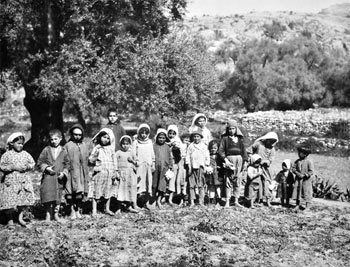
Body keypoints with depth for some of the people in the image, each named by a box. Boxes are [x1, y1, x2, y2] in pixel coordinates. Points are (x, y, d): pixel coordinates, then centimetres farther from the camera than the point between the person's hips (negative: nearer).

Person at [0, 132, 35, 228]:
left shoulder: (25, 154, 6)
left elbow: (32, 163, 10)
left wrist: (27, 166, -10)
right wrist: (13, 167, -17)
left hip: (24, 181, 3)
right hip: (10, 182, -3)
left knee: (24, 201, 4)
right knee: (9, 202, -2)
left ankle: (20, 217, 24)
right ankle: (10, 220, 15)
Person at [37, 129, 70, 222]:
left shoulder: (64, 151, 5)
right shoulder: (46, 150, 1)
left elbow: (67, 164, 8)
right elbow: (39, 162, 4)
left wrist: (64, 173, -7)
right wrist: (46, 168, -12)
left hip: (59, 178, 2)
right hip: (48, 177, -2)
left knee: (58, 196, 10)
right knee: (48, 197, -6)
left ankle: (56, 215, 23)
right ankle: (48, 214, 8)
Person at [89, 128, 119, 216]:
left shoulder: (111, 148, 8)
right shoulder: (97, 148, -1)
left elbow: (114, 160, 12)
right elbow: (90, 161, -4)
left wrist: (115, 171, 8)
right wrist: (95, 155, -21)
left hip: (109, 174, 4)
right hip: (99, 172, -3)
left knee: (108, 192, 10)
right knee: (97, 192, -2)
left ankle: (107, 209, 23)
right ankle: (94, 210, 5)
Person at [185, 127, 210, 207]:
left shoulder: (204, 146, 10)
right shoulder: (190, 146, 11)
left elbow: (207, 158, 11)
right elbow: (187, 157, 9)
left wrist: (206, 166, 2)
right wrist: (189, 167, 0)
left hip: (201, 167, -1)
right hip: (192, 168, 1)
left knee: (201, 185, -5)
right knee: (191, 185, -1)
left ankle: (201, 202, -4)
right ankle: (192, 201, 3)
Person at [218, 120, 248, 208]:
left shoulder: (240, 139, 15)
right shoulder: (225, 138, 5)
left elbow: (243, 150, 16)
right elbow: (221, 150, -3)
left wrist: (245, 161, 7)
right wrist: (225, 159, -16)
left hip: (239, 160, 4)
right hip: (229, 159, -4)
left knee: (238, 181, 5)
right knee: (228, 181, -5)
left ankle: (236, 201, 10)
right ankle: (227, 201, -3)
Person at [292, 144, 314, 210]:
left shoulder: (309, 161, -12)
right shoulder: (297, 161, 3)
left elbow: (311, 171, -12)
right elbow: (293, 168, 3)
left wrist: (305, 175, -18)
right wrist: (298, 174, -11)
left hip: (306, 180, -4)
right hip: (298, 179, 4)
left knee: (306, 192, 1)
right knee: (297, 190, 4)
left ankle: (306, 204, 10)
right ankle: (298, 204, 11)